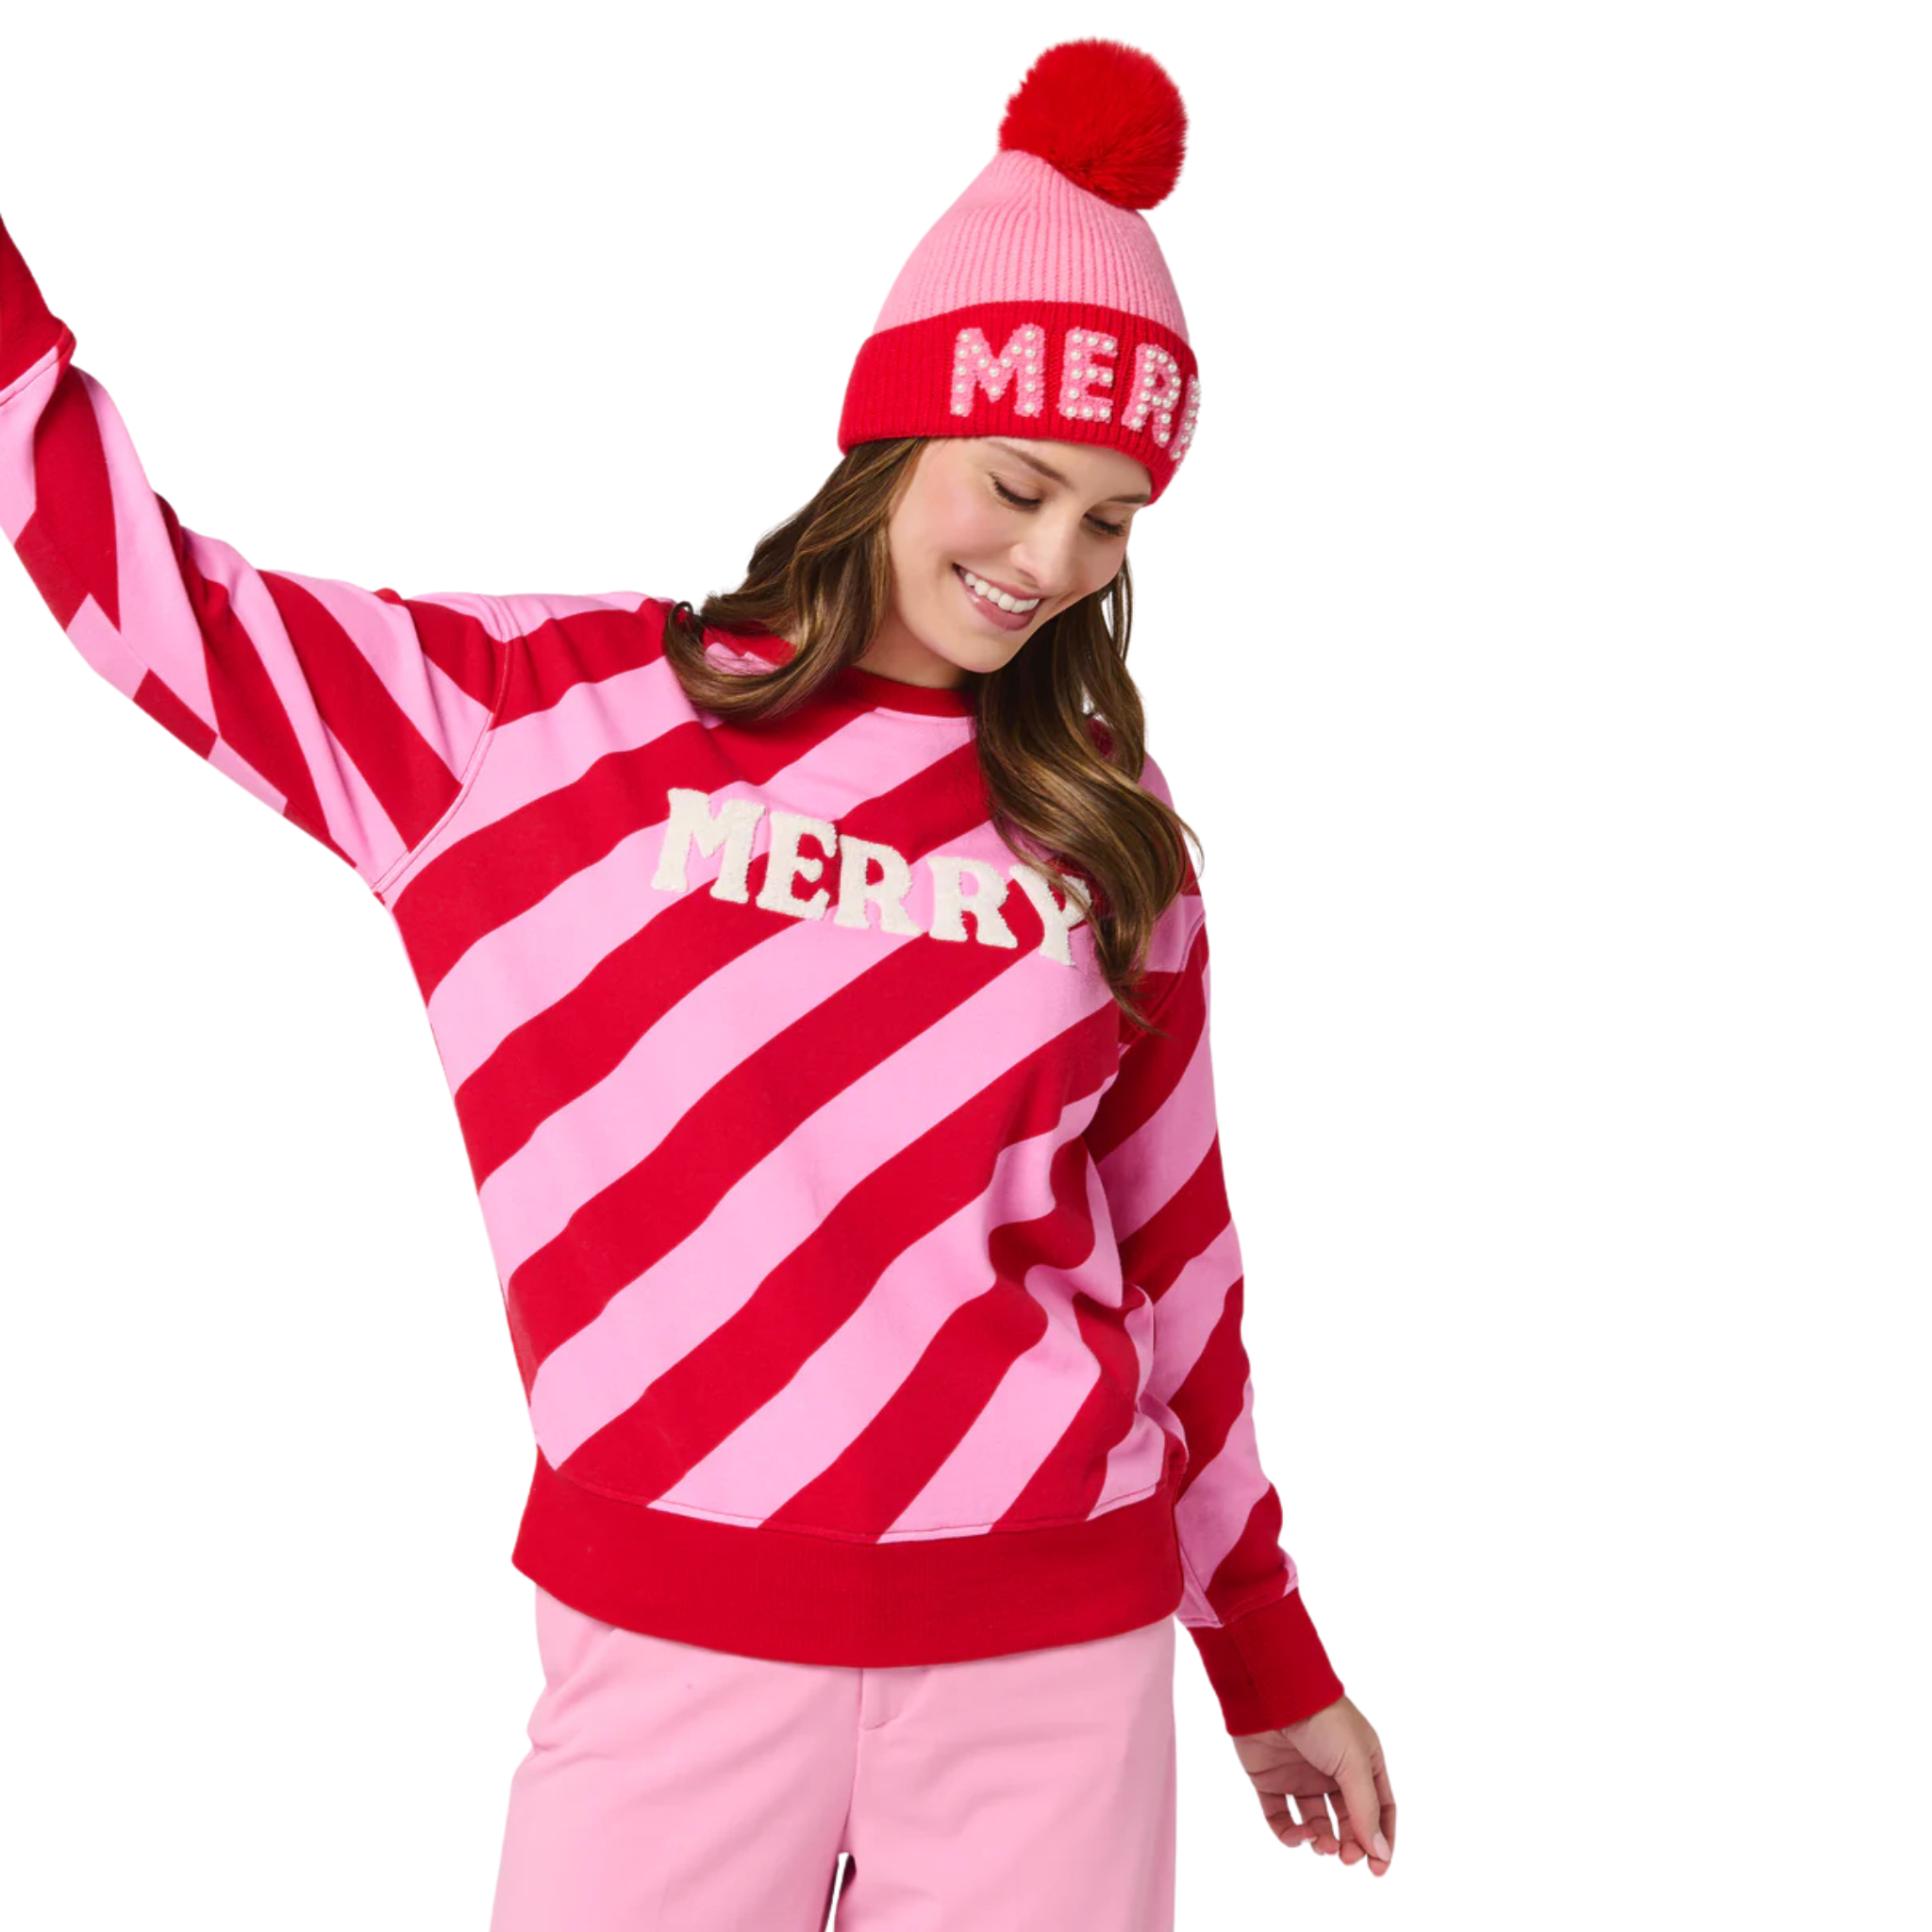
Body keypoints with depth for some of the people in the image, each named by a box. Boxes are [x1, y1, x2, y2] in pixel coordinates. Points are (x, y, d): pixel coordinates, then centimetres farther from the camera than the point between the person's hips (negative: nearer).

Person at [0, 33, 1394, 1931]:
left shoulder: (1102, 824, 5)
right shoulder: (546, 714, 0)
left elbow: (1168, 1245, 10)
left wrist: (1272, 1659, 15)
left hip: (1055, 1651, 2)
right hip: (679, 1637, -1)